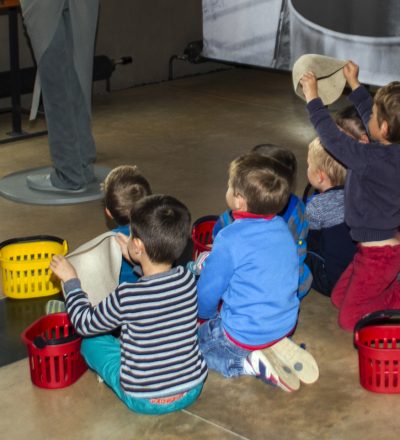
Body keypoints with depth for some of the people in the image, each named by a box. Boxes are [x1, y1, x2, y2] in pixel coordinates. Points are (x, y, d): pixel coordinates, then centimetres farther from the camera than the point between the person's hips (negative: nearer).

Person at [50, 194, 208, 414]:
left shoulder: (126, 297, -26)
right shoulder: (187, 279, -13)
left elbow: (86, 324, -6)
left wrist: (70, 280, 4)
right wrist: (136, 259, 17)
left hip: (144, 401, -4)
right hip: (192, 390, 4)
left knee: (91, 340, 15)